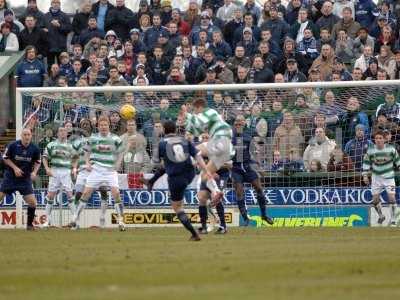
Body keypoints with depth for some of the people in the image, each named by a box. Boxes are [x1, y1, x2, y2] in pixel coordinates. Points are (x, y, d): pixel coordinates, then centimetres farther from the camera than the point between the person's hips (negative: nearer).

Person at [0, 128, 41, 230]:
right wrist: (15, 168, -12)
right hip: (10, 176, -1)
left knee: (32, 202, -7)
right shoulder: (13, 145, -12)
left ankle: (29, 224, 11)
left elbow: (37, 162, 8)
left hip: (25, 179, 1)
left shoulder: (35, 149, -7)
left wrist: (34, 172, -9)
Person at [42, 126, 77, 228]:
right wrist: (47, 168, -8)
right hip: (54, 171, 0)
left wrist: (74, 168, 0)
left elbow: (74, 159, 16)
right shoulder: (51, 145, 7)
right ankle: (48, 219, 5)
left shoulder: (70, 146, 10)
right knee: (51, 195, -2)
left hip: (66, 171, 0)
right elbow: (45, 158, 6)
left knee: (69, 193, -8)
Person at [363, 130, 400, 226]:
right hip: (376, 177, 2)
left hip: (389, 176, -2)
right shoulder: (370, 150, -8)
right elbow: (366, 162, 2)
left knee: (391, 197, -12)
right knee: (375, 199, 3)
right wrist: (365, 175, -3)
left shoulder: (391, 149, -11)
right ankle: (381, 216, 30)